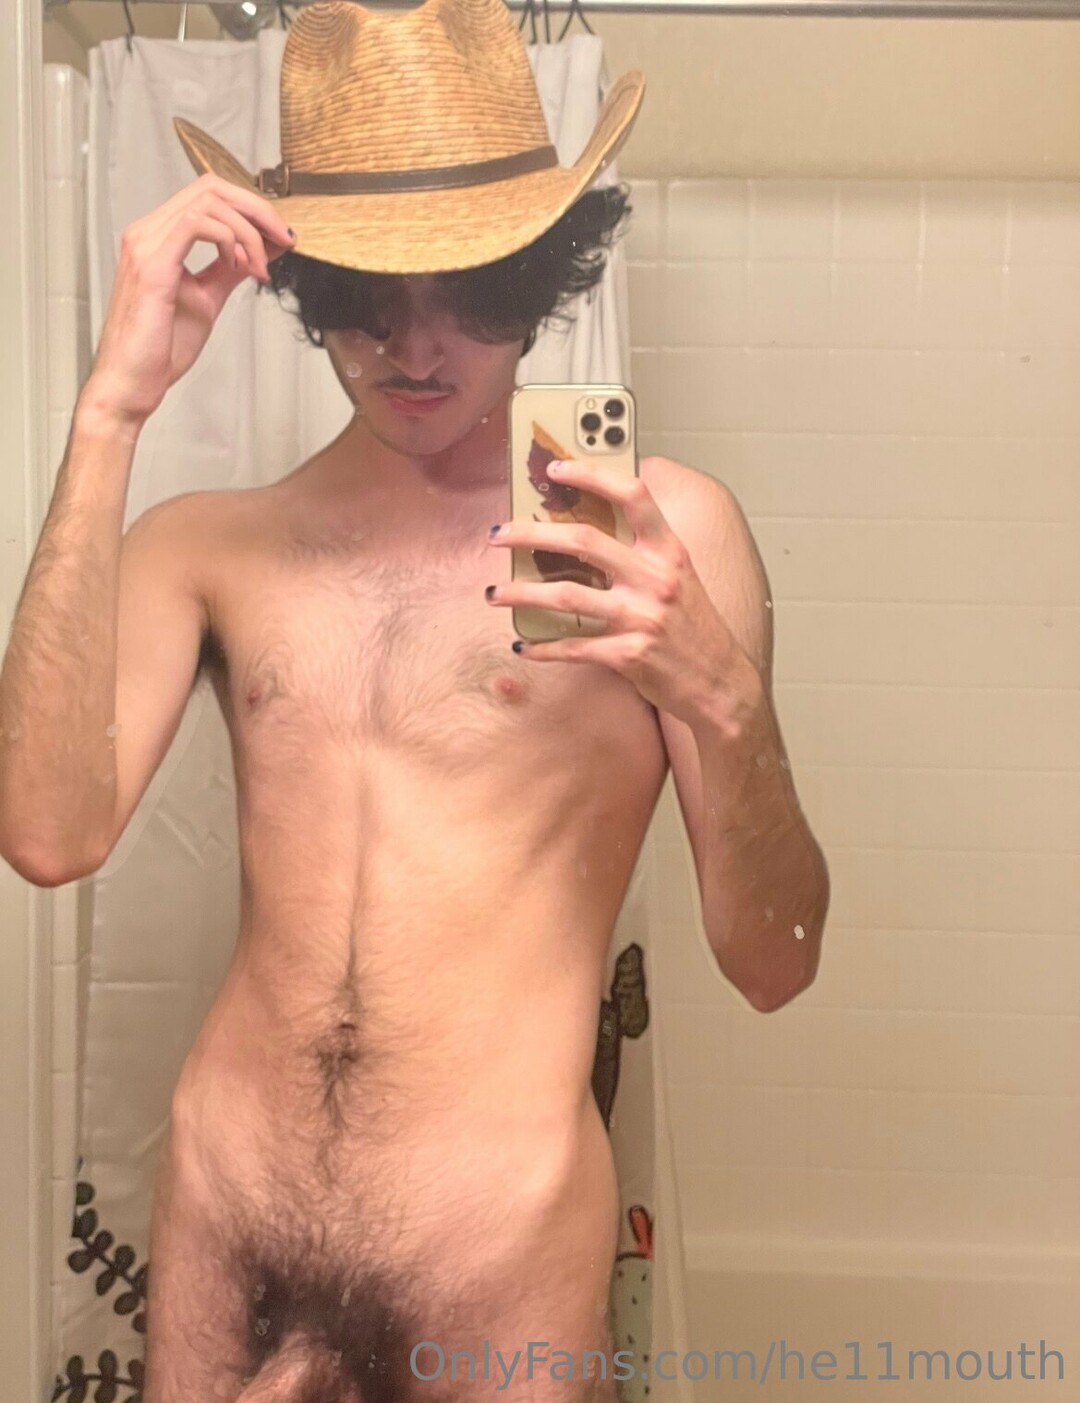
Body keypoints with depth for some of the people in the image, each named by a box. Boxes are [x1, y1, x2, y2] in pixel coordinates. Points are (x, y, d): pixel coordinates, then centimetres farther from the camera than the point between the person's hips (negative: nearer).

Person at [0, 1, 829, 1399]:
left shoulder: (660, 530, -6)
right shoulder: (206, 545, 1)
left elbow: (773, 964, -7)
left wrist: (721, 697, -26)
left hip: (497, 1252, -2)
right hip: (215, 1228, 2)